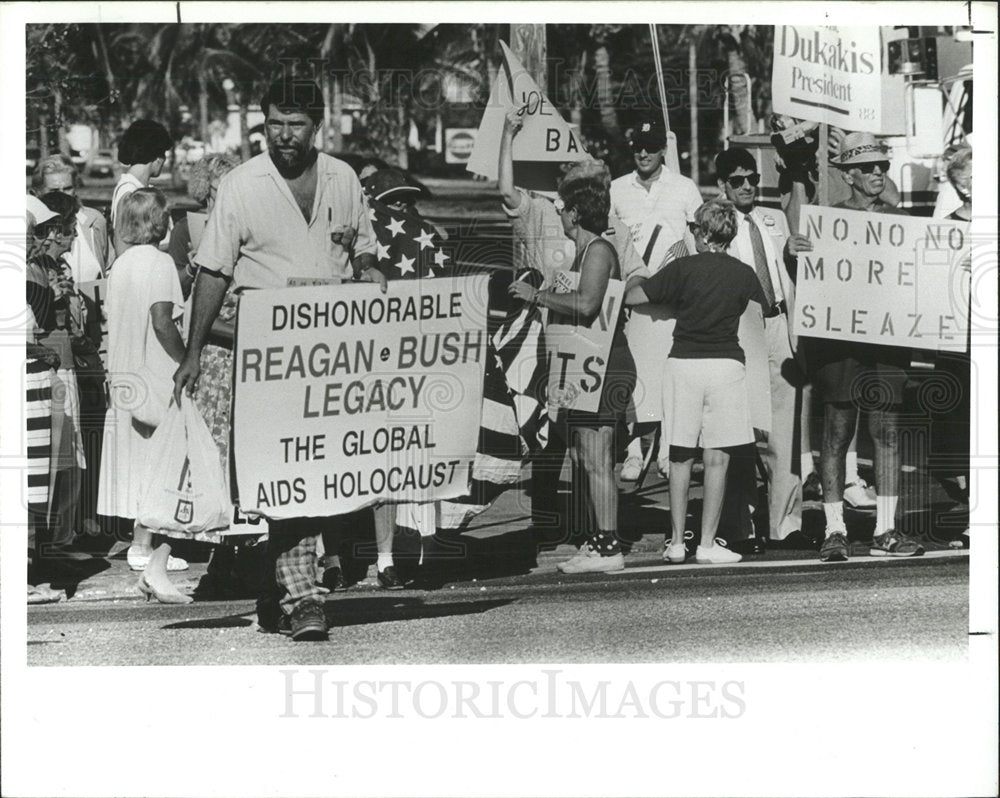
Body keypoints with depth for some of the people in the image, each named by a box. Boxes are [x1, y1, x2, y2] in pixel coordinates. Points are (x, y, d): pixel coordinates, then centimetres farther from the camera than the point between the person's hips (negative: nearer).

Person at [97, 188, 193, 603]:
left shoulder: (121, 264, 11)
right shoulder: (158, 262, -13)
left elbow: (119, 321, 13)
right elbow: (162, 321, -21)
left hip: (124, 377, 9)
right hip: (158, 378, -9)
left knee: (139, 459, 19)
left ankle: (142, 543, 31)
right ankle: (156, 566, -19)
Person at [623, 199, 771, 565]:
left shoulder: (682, 268, -2)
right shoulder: (744, 274, 3)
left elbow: (631, 297, -1)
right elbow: (766, 310, 18)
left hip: (683, 362, 0)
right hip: (726, 364, 0)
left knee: (681, 456, 7)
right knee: (717, 458, 2)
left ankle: (677, 542, 8)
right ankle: (707, 544, 0)